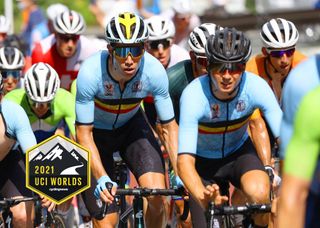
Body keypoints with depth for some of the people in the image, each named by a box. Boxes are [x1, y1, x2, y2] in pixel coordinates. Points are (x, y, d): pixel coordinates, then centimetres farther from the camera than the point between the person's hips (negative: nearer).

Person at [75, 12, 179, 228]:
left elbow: (169, 127, -18)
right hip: (96, 131, -2)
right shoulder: (90, 72, -35)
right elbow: (84, 133, -27)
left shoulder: (154, 70, -29)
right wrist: (101, 178, -38)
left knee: (157, 196, -21)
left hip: (132, 126, 2)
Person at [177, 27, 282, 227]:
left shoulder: (256, 87, -28)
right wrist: (202, 196, -59)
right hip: (203, 160, 0)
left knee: (259, 193, -31)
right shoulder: (194, 95, -33)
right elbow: (185, 160, -40)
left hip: (239, 152, 1)